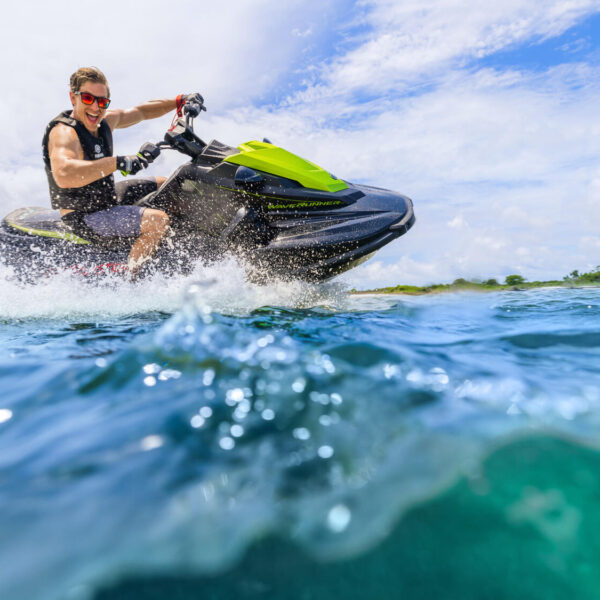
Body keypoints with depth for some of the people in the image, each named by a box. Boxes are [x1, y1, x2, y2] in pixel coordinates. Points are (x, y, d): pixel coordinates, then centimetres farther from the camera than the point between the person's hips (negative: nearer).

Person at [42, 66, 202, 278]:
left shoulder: (106, 119, 0)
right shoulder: (63, 132, -25)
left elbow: (140, 111, 16)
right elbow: (63, 175, -45)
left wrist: (179, 101, 10)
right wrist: (117, 162, -50)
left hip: (108, 197, 10)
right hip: (85, 218, -10)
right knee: (158, 219, -26)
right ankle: (128, 279, -14)